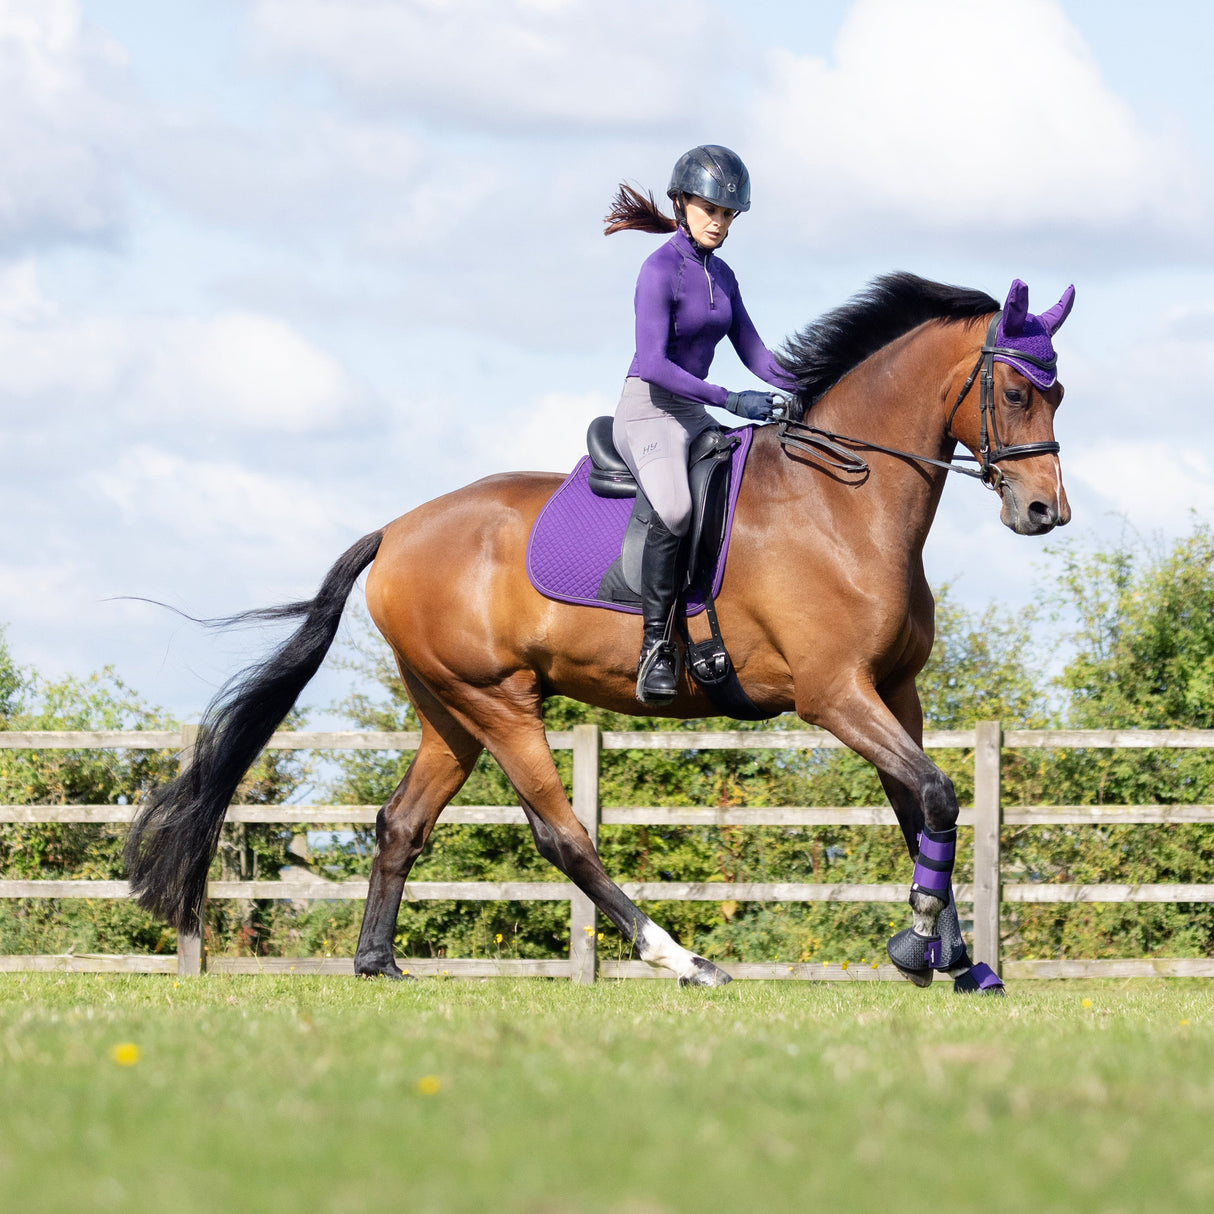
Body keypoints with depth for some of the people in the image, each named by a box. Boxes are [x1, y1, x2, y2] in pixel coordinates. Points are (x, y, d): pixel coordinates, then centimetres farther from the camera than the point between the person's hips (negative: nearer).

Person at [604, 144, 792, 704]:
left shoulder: (721, 275, 13)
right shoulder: (661, 270, -12)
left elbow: (754, 353, 16)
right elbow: (653, 362, -21)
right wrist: (730, 400, -26)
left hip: (692, 416, 9)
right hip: (647, 411, -9)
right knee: (675, 508, -35)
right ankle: (656, 645, -28)